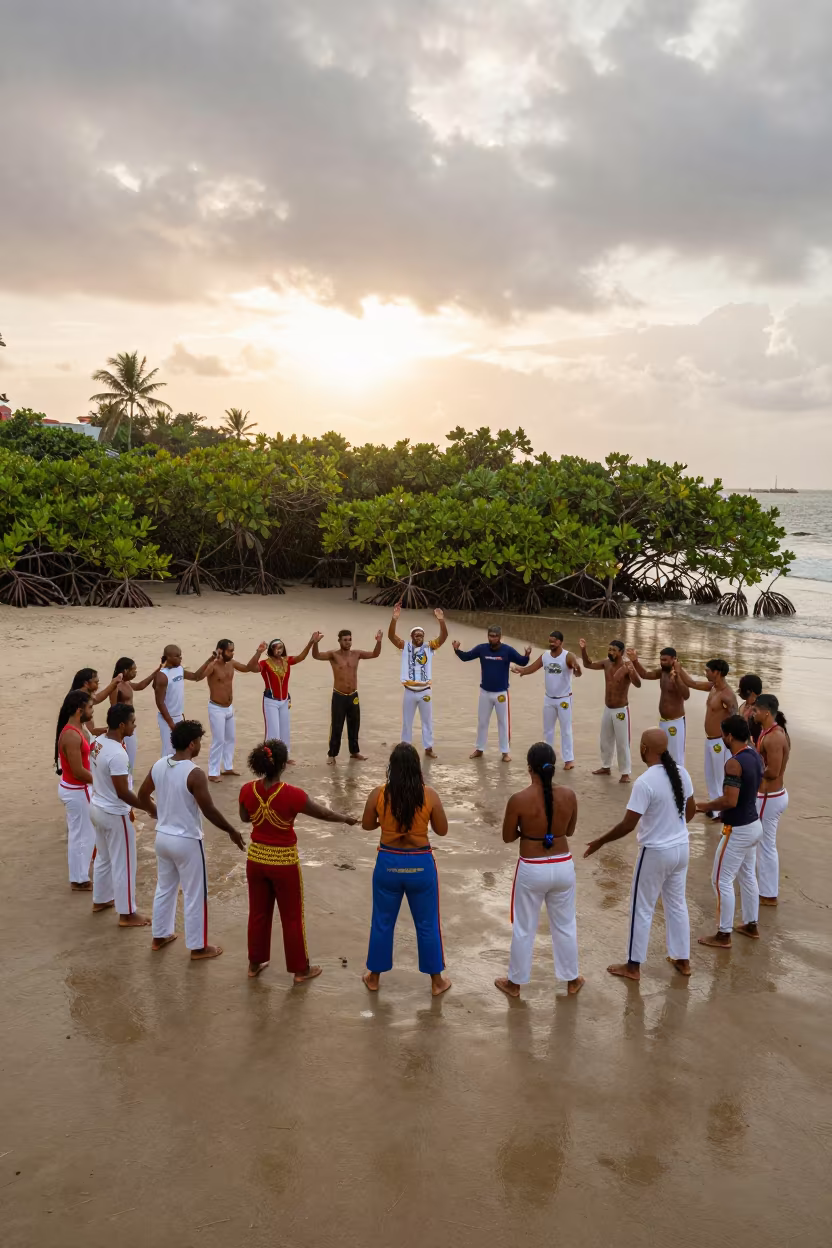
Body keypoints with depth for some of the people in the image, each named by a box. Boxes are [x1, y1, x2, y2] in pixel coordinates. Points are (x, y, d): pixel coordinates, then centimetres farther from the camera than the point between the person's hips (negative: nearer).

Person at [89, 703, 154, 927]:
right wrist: (149, 808, -15)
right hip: (114, 814, -9)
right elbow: (123, 793, -26)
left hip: (97, 807, 9)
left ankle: (100, 900, 42)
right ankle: (127, 914, 16)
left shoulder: (98, 742, -2)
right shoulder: (117, 754, -29)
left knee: (103, 858, 26)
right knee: (123, 864, 5)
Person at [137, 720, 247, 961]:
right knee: (195, 895, 8)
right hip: (186, 841, -7)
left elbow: (142, 795, 10)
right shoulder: (194, 774, -25)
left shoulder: (158, 766, -3)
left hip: (162, 837, 7)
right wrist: (232, 831, -9)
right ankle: (198, 947, 20)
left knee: (164, 888, 24)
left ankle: (159, 936, 38)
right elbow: (209, 811, -22)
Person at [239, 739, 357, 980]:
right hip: (283, 861, -4)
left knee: (258, 913, 21)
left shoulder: (247, 790, -12)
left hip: (256, 858, 4)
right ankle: (300, 970, 26)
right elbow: (325, 814, -11)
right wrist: (347, 819, 7)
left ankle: (254, 964, 35)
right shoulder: (293, 795, -25)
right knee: (292, 917, 13)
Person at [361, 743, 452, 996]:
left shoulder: (379, 794, -13)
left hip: (388, 863, 1)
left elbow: (367, 825, 3)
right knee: (427, 924, 16)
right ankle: (436, 981, 29)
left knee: (383, 922, 19)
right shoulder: (429, 795, -15)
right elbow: (442, 830, -4)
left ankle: (374, 977, 34)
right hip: (421, 865, -1)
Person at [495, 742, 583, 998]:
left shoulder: (518, 800, -21)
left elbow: (507, 837, -8)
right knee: (565, 925, 22)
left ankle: (515, 983, 32)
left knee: (524, 928, 16)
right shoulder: (569, 796, -11)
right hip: (563, 867, 3)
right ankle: (572, 980, 38)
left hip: (532, 870, -3)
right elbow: (569, 831, 5)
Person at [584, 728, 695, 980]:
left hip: (656, 853, -7)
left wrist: (600, 841, -10)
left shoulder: (645, 782, -26)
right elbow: (691, 810, 10)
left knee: (642, 909, 8)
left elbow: (628, 825, -23)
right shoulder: (681, 774, -4)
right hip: (681, 848, 7)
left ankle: (633, 966, 20)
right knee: (677, 904, 22)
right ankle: (682, 960, 34)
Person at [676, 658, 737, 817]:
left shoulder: (727, 695, -23)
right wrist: (679, 669, 10)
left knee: (721, 777, 3)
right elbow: (692, 683, 17)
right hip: (709, 740, 9)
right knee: (710, 775, 19)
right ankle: (715, 805, 32)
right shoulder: (712, 687, 4)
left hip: (720, 742, -9)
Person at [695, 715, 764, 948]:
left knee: (722, 881, 3)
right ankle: (751, 926, 36)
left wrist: (707, 806, -13)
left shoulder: (734, 763, -26)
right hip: (754, 825, 9)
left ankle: (723, 935, 11)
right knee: (747, 876, 23)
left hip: (738, 831, -9)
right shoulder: (755, 756, 2)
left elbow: (730, 801, -29)